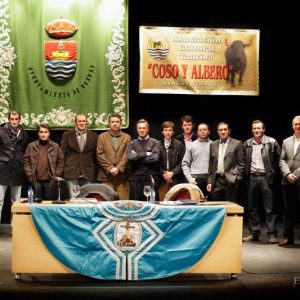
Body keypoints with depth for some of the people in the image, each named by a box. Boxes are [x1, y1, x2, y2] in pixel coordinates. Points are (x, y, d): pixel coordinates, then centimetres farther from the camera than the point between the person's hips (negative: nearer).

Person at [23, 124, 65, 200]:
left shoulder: (55, 146, 3)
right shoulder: (31, 146, 4)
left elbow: (61, 161, 6)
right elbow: (26, 161, 5)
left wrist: (56, 175, -1)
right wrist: (30, 175, -3)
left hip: (50, 181, 0)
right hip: (36, 181, 0)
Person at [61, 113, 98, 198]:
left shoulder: (93, 136, 7)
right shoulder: (67, 135, 6)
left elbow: (96, 154, 13)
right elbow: (63, 153, 9)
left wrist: (91, 165, 9)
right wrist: (65, 167, 6)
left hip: (88, 173, 1)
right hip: (72, 172, -1)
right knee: (73, 198, -4)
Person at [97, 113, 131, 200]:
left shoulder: (127, 137, 10)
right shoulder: (102, 137, 9)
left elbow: (127, 155, 1)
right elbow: (100, 155, 1)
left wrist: (118, 168, -11)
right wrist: (110, 168, -9)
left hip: (122, 176, 0)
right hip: (106, 176, 0)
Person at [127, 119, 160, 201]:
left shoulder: (154, 143, 6)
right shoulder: (132, 144, 12)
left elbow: (154, 158, -10)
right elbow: (130, 157, -7)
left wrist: (137, 156, -4)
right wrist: (145, 154, -6)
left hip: (151, 178, -2)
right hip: (136, 178, 2)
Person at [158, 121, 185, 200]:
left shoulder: (179, 145, 6)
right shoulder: (158, 145, 6)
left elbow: (181, 162, 1)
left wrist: (172, 173, -9)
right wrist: (163, 173, -7)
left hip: (175, 180, 0)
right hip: (162, 180, 0)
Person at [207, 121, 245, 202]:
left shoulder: (237, 144, 2)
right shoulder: (213, 145, 14)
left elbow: (241, 163, 0)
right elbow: (211, 164, 15)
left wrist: (237, 179, -8)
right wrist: (209, 181, 9)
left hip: (231, 181, -3)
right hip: (216, 180, 4)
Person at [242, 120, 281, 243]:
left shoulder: (271, 142, -3)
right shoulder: (247, 144, 9)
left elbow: (278, 159, 0)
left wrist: (272, 172, -5)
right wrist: (246, 175, 7)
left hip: (266, 177, -4)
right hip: (252, 178, 4)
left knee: (269, 208, -3)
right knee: (252, 208, 8)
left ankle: (272, 234, 0)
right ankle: (254, 233, 16)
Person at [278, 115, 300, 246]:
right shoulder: (286, 141, 15)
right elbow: (282, 160, 9)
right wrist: (287, 174, -7)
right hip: (288, 181, 4)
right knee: (288, 210, 8)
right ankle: (288, 237, 15)